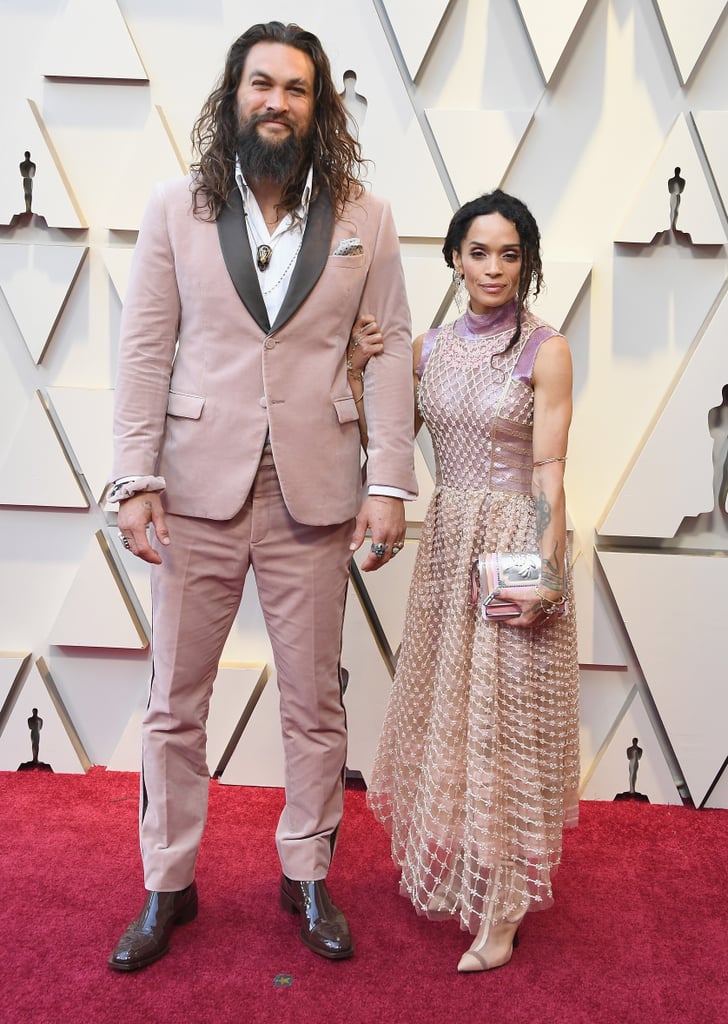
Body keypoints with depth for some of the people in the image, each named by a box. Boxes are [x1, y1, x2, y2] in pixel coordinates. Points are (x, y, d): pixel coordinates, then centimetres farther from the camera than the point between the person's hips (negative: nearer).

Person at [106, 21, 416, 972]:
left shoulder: (364, 218, 5)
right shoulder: (175, 208, 4)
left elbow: (388, 350, 2)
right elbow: (145, 349, 1)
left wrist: (390, 483, -6)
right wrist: (136, 480, -7)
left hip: (312, 497, 0)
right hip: (197, 489, 0)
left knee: (315, 703, 11)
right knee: (175, 703, 9)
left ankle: (307, 876, 31)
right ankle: (168, 886, 28)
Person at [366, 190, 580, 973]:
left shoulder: (545, 351, -7)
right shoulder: (427, 348, 8)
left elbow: (549, 472, -11)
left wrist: (546, 570, -18)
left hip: (515, 546, -5)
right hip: (447, 539, 5)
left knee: (503, 718, 1)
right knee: (443, 707, 14)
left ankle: (501, 913, 15)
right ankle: (443, 866, 35)